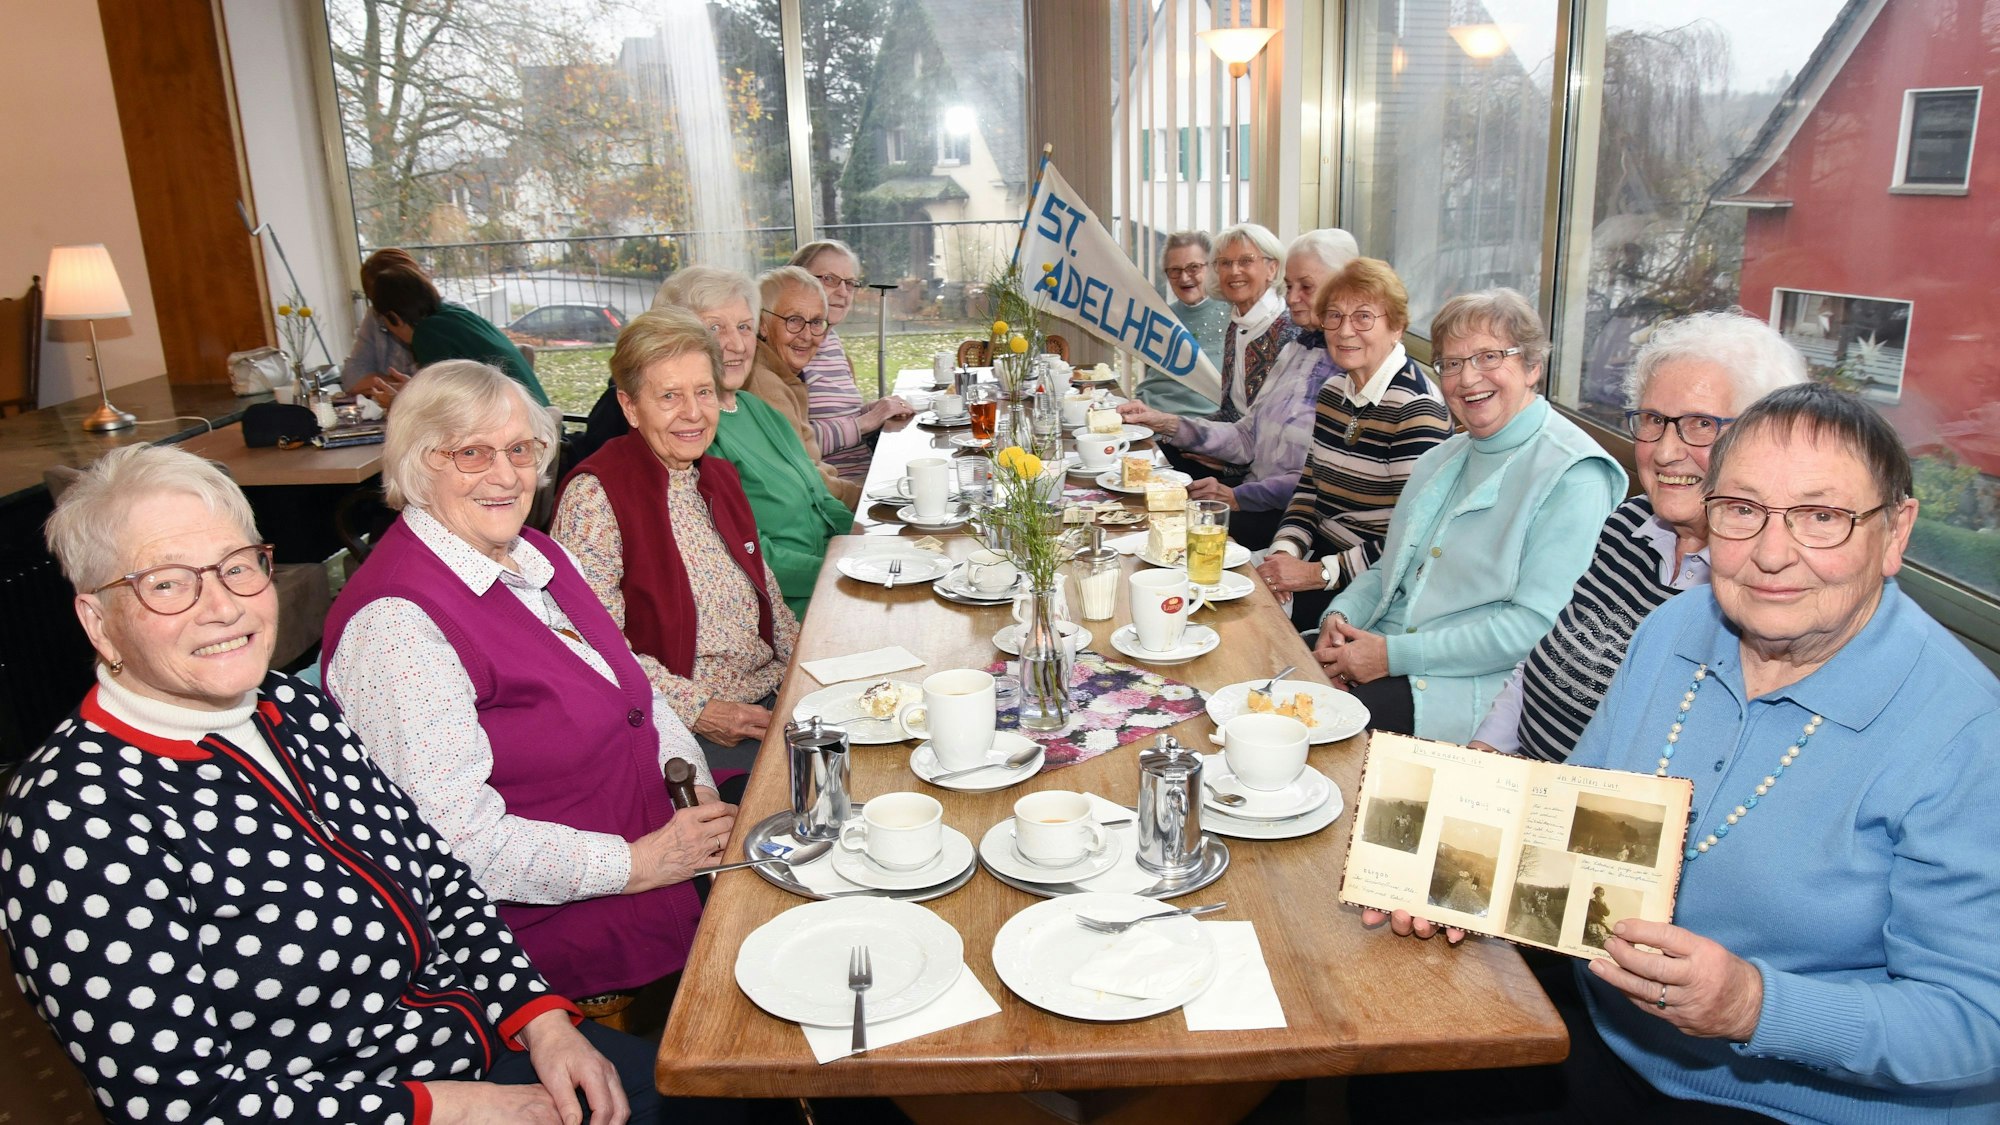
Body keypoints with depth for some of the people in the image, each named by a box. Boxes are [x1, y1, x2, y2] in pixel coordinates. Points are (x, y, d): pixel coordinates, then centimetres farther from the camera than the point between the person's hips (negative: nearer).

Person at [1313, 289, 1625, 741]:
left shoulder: (1573, 475, -10)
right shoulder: (1442, 458, 17)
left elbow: (1533, 623, -18)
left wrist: (1394, 654, -19)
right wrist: (1341, 616, -1)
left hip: (1467, 693, -7)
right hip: (1378, 656, 8)